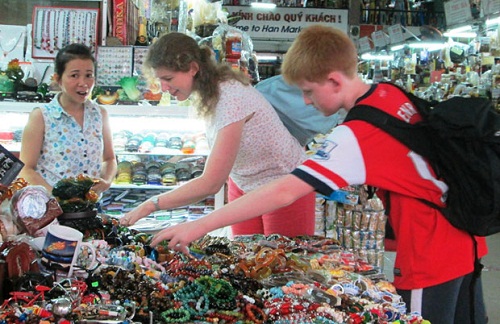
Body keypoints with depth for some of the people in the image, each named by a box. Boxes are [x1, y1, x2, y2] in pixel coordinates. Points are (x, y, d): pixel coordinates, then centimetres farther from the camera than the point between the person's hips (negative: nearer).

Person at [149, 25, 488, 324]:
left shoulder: (357, 136, -25)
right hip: (465, 242, 9)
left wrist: (199, 226, -29)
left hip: (430, 260, -8)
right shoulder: (395, 94, -1)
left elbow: (283, 193, -31)